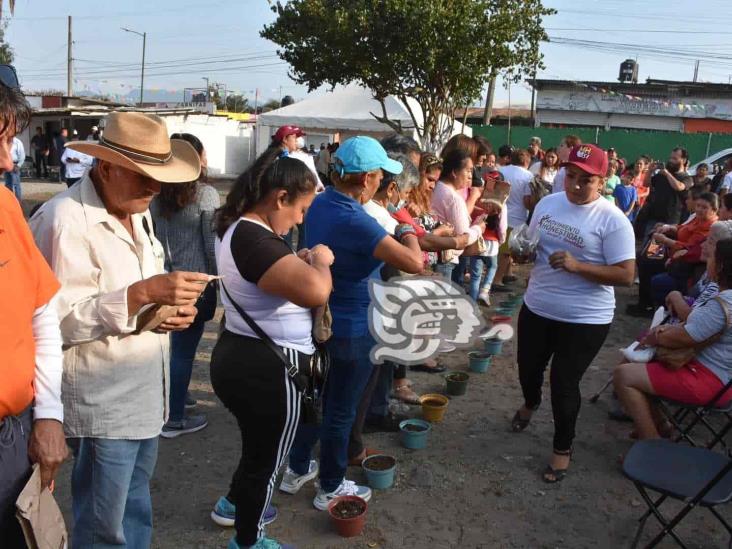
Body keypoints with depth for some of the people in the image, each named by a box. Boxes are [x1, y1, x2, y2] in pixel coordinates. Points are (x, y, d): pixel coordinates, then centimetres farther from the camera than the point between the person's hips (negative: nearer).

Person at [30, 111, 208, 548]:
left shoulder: (137, 211, 10)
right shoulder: (66, 219, -18)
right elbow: (60, 320, -22)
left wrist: (174, 308, 0)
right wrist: (142, 293, -30)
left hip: (146, 390, 8)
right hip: (102, 402, -8)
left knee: (136, 508, 22)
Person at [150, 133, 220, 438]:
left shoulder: (158, 196, 5)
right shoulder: (206, 194, -13)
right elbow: (212, 245, -13)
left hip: (164, 281, 7)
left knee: (174, 344, 23)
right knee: (184, 349, 2)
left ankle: (175, 396, 41)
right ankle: (174, 420, 11)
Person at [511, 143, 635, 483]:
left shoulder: (613, 220, -17)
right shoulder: (548, 203, 1)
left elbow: (626, 276, -19)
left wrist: (577, 266, -29)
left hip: (584, 319, -6)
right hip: (536, 308, 6)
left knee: (564, 384, 4)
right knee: (528, 369, 23)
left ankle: (562, 447, 28)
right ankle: (530, 404, 57)